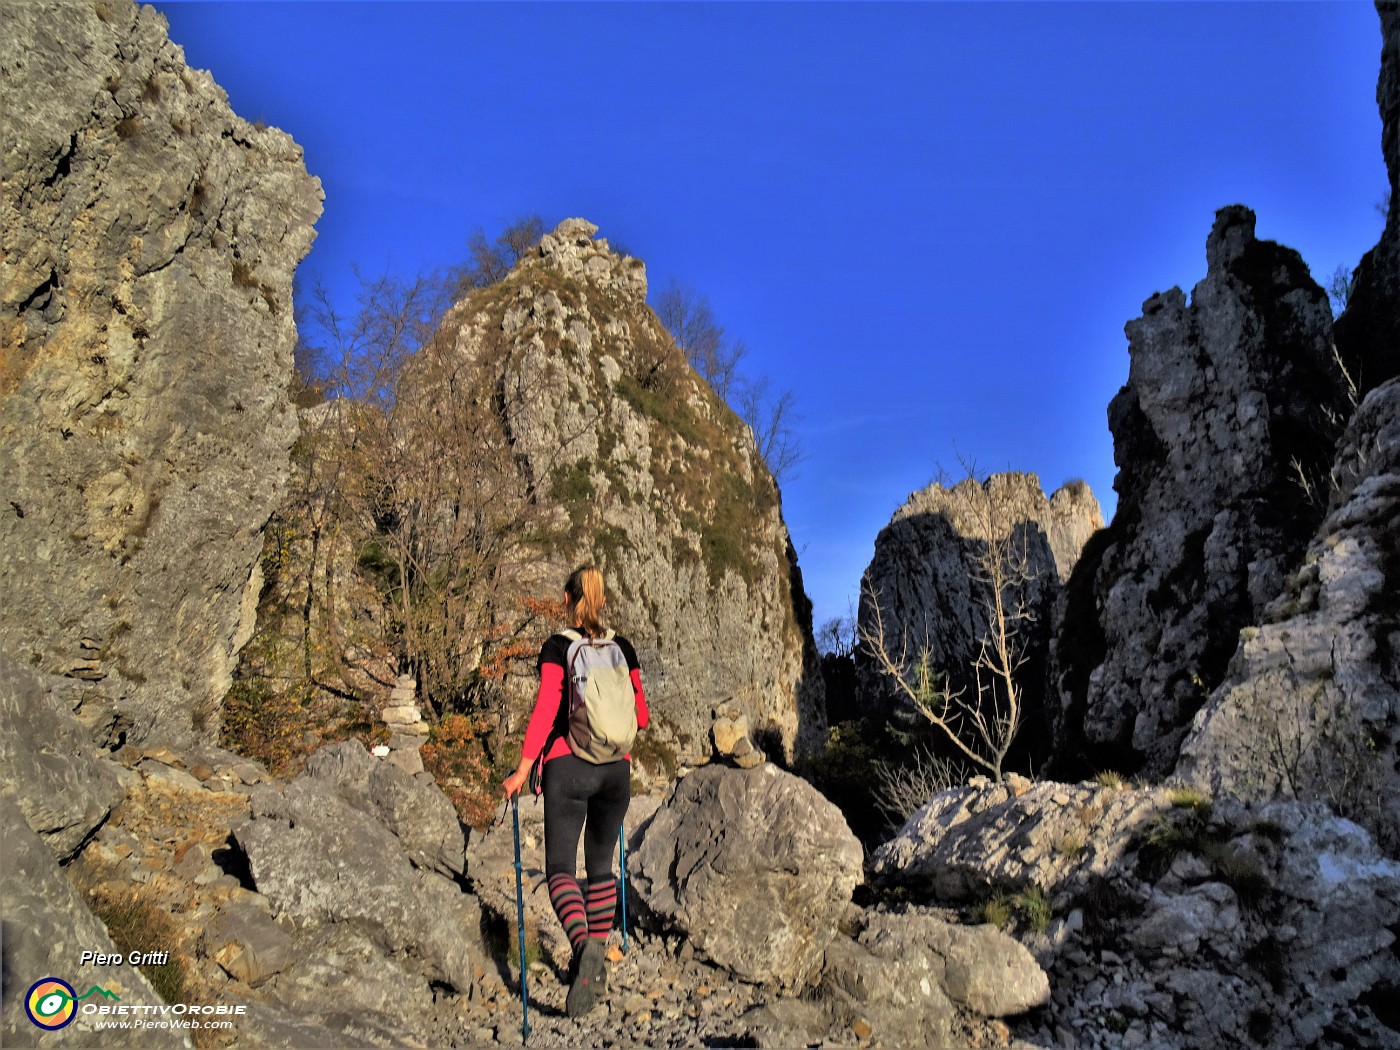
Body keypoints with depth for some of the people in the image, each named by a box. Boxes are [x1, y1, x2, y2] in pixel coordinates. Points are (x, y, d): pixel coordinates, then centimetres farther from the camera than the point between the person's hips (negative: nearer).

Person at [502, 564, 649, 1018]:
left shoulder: (557, 648, -3)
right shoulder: (623, 649, 6)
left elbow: (546, 710, -13)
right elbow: (641, 717, 8)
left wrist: (523, 769, -10)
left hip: (568, 766, -3)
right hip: (616, 768, 4)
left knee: (560, 867, -1)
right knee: (601, 865, 15)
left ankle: (584, 943, -27)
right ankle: (593, 967, 20)